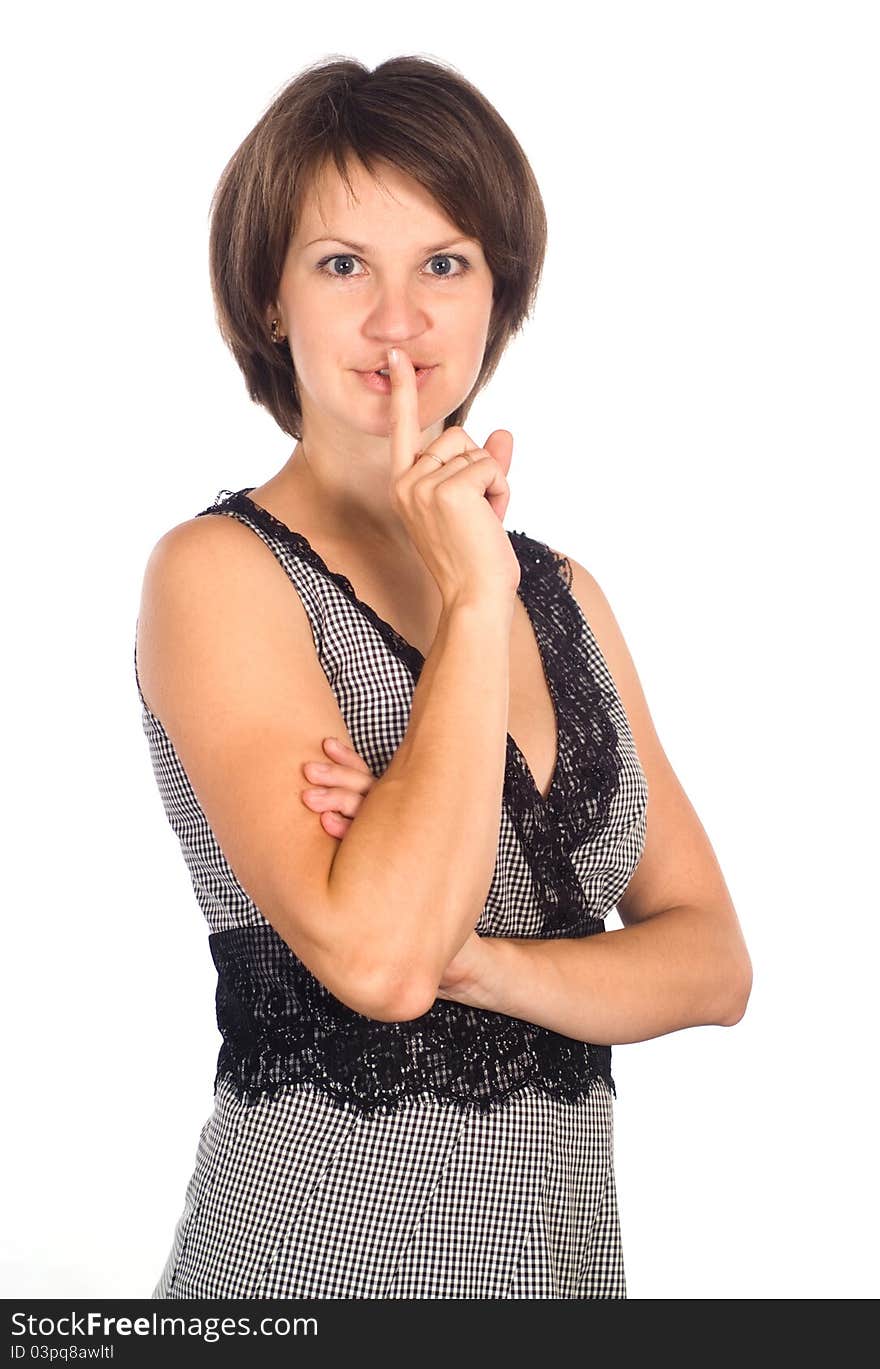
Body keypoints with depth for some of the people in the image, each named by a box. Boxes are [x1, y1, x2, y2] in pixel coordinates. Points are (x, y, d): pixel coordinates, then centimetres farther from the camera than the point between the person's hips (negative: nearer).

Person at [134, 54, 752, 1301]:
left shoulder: (564, 593, 6)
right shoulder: (219, 572, -12)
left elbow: (715, 961, 1)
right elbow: (372, 958, -25)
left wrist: (471, 956, -16)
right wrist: (473, 600, -19)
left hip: (564, 1246, 5)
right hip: (314, 1259, -5)